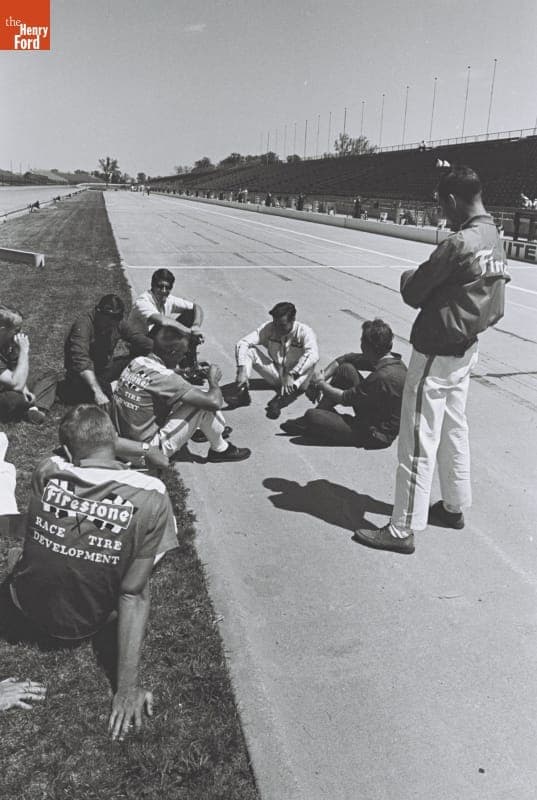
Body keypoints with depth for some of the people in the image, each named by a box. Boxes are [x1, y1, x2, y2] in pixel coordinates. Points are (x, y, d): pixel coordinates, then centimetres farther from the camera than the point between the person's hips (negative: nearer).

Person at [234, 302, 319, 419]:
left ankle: (279, 400, -48)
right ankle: (242, 393, -27)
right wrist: (242, 369, -34)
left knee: (310, 361, -35)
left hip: (297, 378, -3)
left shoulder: (304, 331, -19)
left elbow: (313, 355, -39)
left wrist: (291, 375, -49)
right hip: (276, 374, 3)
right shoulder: (268, 328, -10)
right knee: (248, 350, -15)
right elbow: (242, 342, -18)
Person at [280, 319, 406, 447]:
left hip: (377, 435, -9)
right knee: (346, 368, 5)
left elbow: (345, 399, -20)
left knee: (312, 416, -19)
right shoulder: (391, 360, -3)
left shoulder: (383, 377, -32)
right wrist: (322, 377, -3)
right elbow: (346, 359, 8)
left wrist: (321, 384, -4)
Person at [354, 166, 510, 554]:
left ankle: (404, 530, 10)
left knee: (418, 445, -1)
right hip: (466, 351, 9)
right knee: (455, 432, 22)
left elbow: (413, 294, -16)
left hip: (436, 355, -9)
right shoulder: (496, 241, 6)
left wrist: (409, 276, 3)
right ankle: (455, 507, 37)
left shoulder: (458, 244, -23)